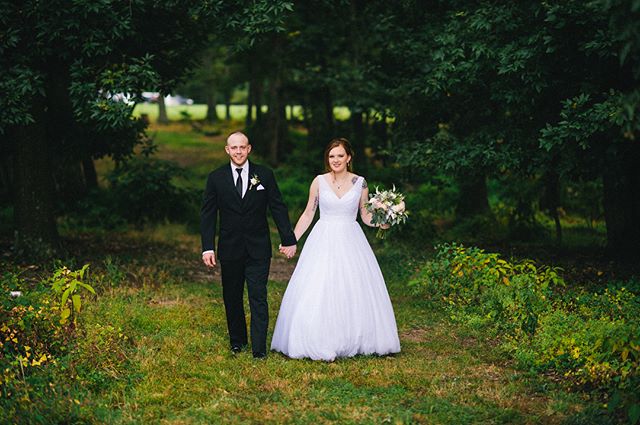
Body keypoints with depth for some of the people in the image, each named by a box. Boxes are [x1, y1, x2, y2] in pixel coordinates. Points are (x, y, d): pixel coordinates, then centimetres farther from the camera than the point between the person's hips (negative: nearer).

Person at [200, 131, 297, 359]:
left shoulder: (264, 175, 1)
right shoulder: (216, 178, 1)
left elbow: (278, 208, 3)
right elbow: (208, 214, 1)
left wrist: (288, 239, 0)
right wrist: (207, 247, -7)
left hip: (258, 248, -1)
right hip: (230, 249, 1)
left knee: (258, 297, -6)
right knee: (232, 298, 11)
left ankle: (259, 347, -5)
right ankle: (237, 340, 27)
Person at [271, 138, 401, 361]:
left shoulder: (360, 183, 3)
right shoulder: (319, 181, 1)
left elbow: (366, 215, 9)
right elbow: (308, 214, 7)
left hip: (350, 242, 1)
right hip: (323, 242, -1)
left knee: (354, 292, 2)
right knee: (318, 292, -5)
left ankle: (353, 341, 16)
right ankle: (320, 344, 3)